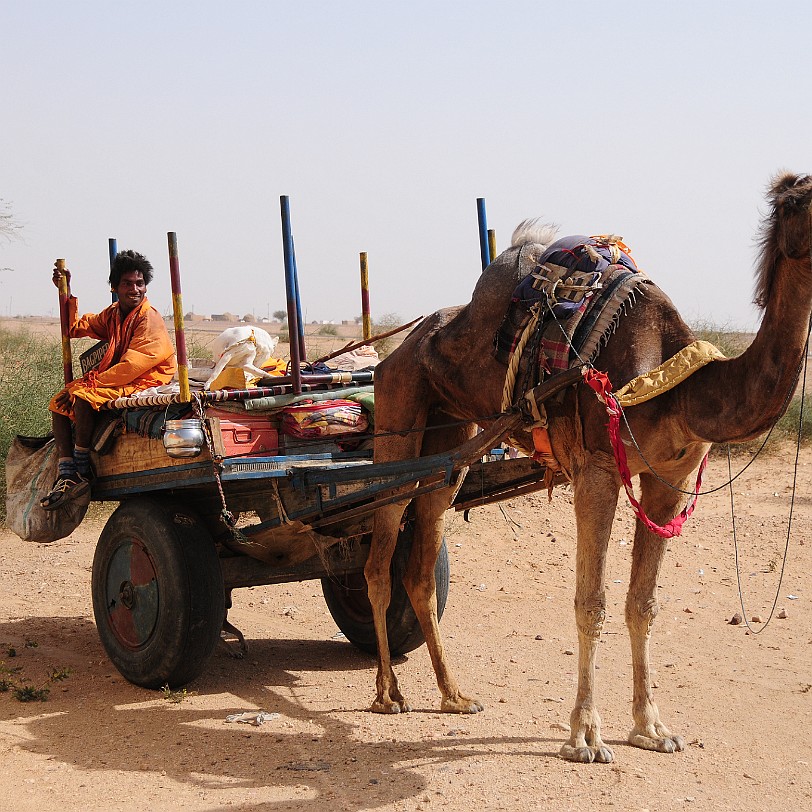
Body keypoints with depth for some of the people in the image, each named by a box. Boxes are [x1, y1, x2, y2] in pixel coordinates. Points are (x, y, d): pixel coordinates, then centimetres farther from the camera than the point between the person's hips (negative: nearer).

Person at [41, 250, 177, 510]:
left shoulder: (148, 318, -14)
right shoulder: (113, 314, 13)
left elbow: (132, 364, -22)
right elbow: (76, 327, 25)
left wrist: (95, 381, -19)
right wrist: (66, 293, 16)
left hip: (144, 382, -10)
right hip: (117, 378, 10)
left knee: (83, 397, -29)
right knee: (59, 403, 3)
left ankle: (82, 472, -19)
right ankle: (66, 476, -9)